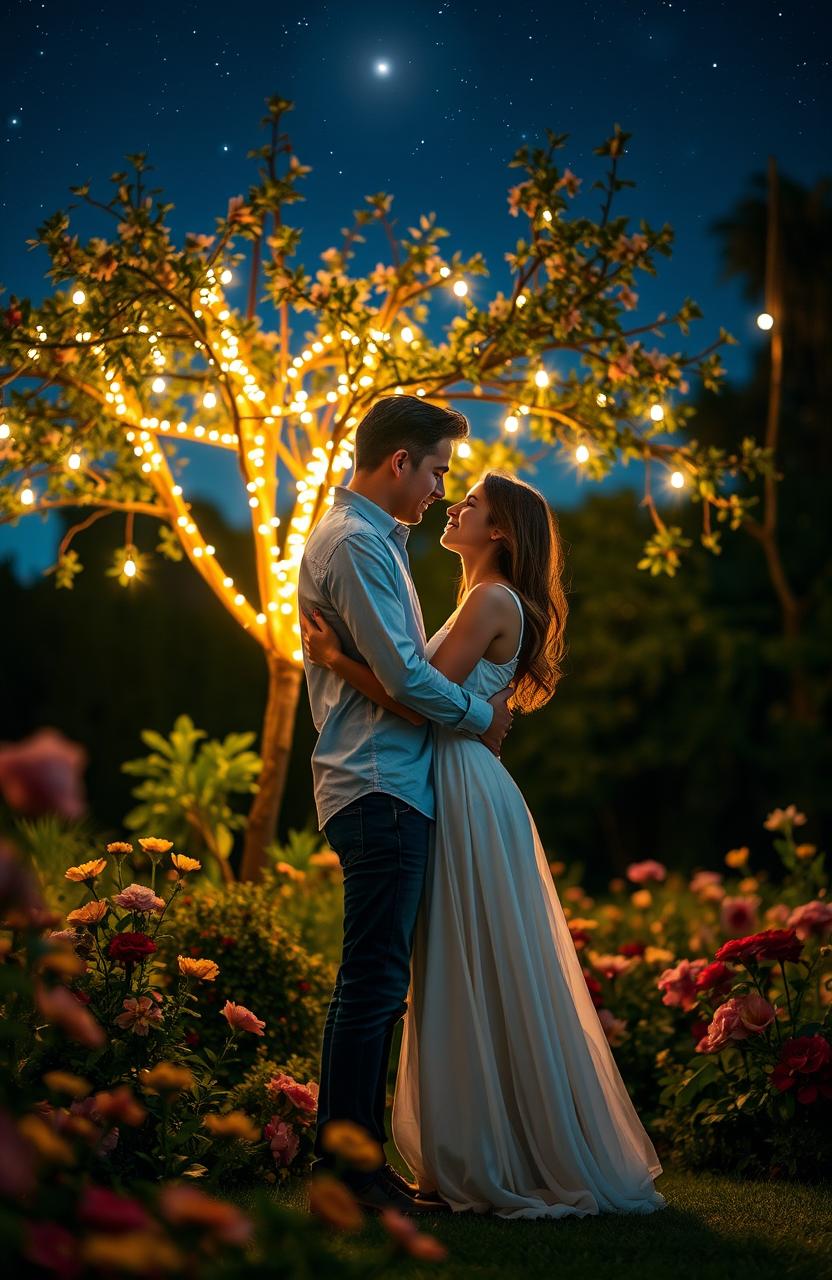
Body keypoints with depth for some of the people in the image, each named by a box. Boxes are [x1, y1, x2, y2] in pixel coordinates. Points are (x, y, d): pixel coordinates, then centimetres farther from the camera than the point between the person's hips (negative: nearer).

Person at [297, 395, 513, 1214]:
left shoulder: (371, 537, 22)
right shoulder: (355, 542, -11)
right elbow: (403, 676, -18)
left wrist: (471, 705, 11)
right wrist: (481, 715, -3)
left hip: (383, 785, 11)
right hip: (380, 787, -11)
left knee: (376, 979, 11)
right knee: (373, 979, -9)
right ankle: (346, 1167, -4)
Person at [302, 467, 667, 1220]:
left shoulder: (492, 601, -12)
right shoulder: (485, 602, 19)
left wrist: (337, 658, -15)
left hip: (468, 793, -10)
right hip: (457, 790, 10)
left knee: (482, 979, -4)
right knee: (465, 979, 12)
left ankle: (505, 1163, 4)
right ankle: (482, 1157, 20)